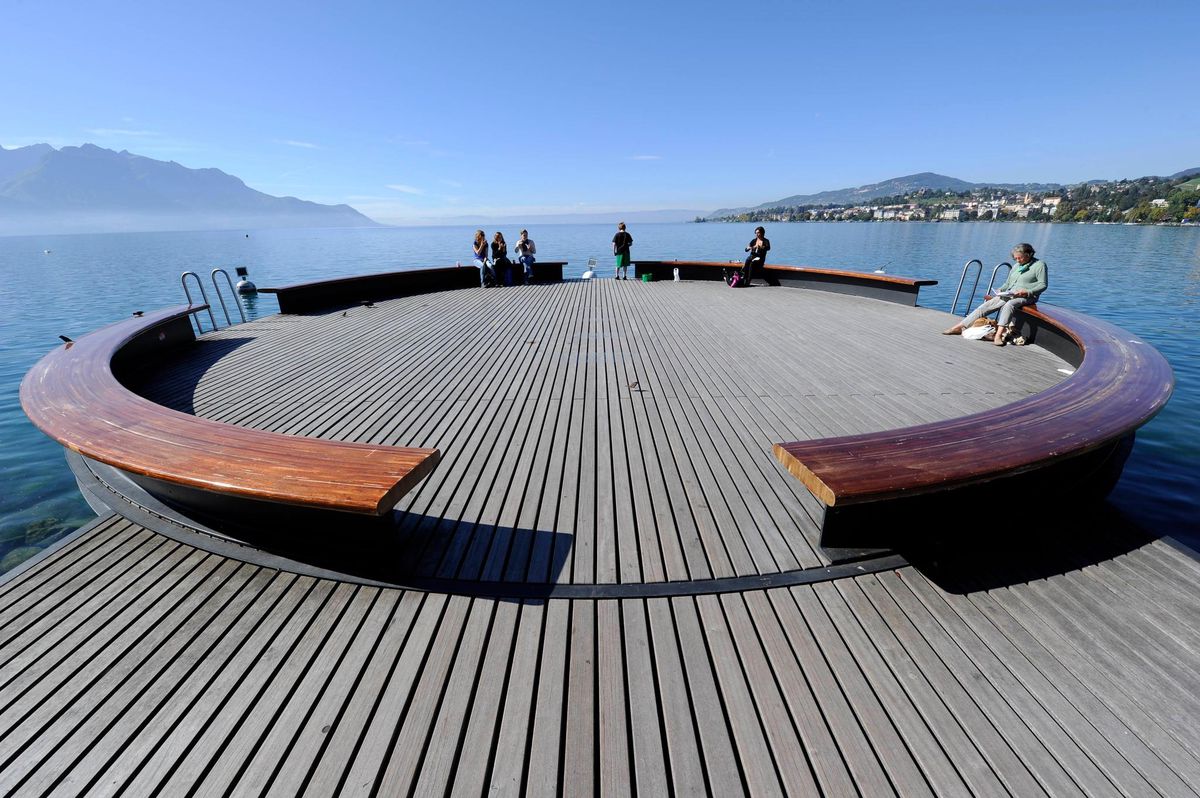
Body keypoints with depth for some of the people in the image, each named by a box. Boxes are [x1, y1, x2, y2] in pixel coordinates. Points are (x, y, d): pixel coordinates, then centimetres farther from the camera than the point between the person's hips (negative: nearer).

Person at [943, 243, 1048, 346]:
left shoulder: (1039, 265, 2)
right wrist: (1001, 290, 4)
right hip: (1009, 295, 6)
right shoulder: (1016, 266, 22)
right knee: (987, 305, -15)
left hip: (1026, 297, -6)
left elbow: (1043, 284, -4)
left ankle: (999, 335, -54)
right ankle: (959, 327, -22)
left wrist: (1027, 292, -19)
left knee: (1009, 305, -40)